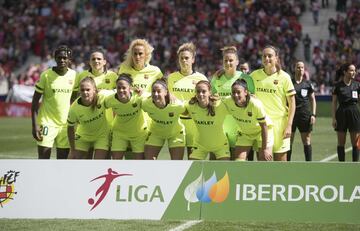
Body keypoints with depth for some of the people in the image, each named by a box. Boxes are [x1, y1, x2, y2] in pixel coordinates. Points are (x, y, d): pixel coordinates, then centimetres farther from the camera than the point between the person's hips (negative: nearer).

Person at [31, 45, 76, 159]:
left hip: (66, 124, 4)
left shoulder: (74, 75, 2)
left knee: (63, 158, 6)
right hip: (47, 123, -3)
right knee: (43, 158, -8)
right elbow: (35, 100, -4)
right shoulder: (46, 75, -7)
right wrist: (35, 125, -10)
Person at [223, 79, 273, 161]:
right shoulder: (227, 102, -24)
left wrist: (264, 149, -19)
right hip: (244, 134, 4)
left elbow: (264, 126, -24)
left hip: (261, 132, -4)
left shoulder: (256, 104, -34)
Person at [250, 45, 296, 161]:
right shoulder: (255, 75, 4)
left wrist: (289, 125, -10)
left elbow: (292, 103, -3)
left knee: (280, 164, 0)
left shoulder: (284, 77, -4)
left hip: (279, 123, -3)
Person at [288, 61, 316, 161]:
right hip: (291, 114, 0)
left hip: (305, 115, 0)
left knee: (307, 141, 1)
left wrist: (313, 114, -1)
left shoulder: (308, 84, 6)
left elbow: (313, 100, 9)